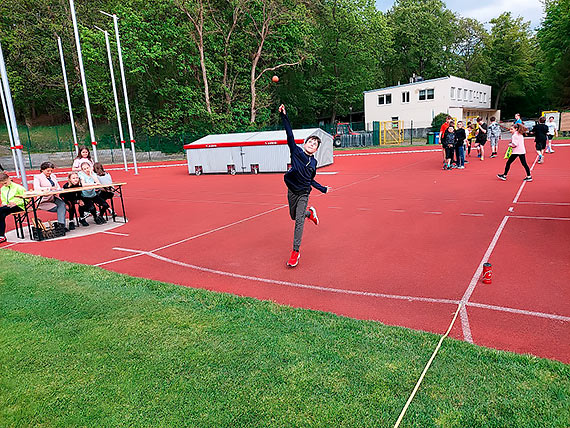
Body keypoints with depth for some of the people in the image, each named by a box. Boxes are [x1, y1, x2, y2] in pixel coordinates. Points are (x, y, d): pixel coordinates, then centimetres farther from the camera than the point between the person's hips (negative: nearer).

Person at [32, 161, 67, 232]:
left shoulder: (53, 176, 21)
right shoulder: (37, 177, 3)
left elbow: (58, 187, 20)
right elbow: (36, 188, -14)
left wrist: (58, 189, -6)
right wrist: (49, 188, -24)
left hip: (54, 198, 4)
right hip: (44, 201, -4)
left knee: (62, 204, -28)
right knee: (57, 208, -26)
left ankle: (61, 224, -36)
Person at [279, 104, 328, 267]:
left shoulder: (314, 162, 6)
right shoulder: (296, 151, -2)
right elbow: (290, 135, -13)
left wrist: (323, 189, 21)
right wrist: (284, 117, -21)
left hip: (303, 193, 0)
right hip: (292, 191, 0)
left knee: (299, 221, -9)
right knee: (294, 216, 16)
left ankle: (295, 252, -5)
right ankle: (310, 212, 50)